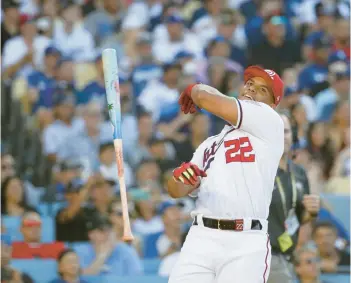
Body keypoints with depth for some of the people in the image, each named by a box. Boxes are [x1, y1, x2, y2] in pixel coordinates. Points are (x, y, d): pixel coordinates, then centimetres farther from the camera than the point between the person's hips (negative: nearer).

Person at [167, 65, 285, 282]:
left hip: (246, 246, -5)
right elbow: (177, 191, 15)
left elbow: (208, 99, -1)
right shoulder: (210, 143, 26)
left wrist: (195, 90, 22)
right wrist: (180, 176, -8)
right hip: (201, 240, 5)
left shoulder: (270, 122, 6)